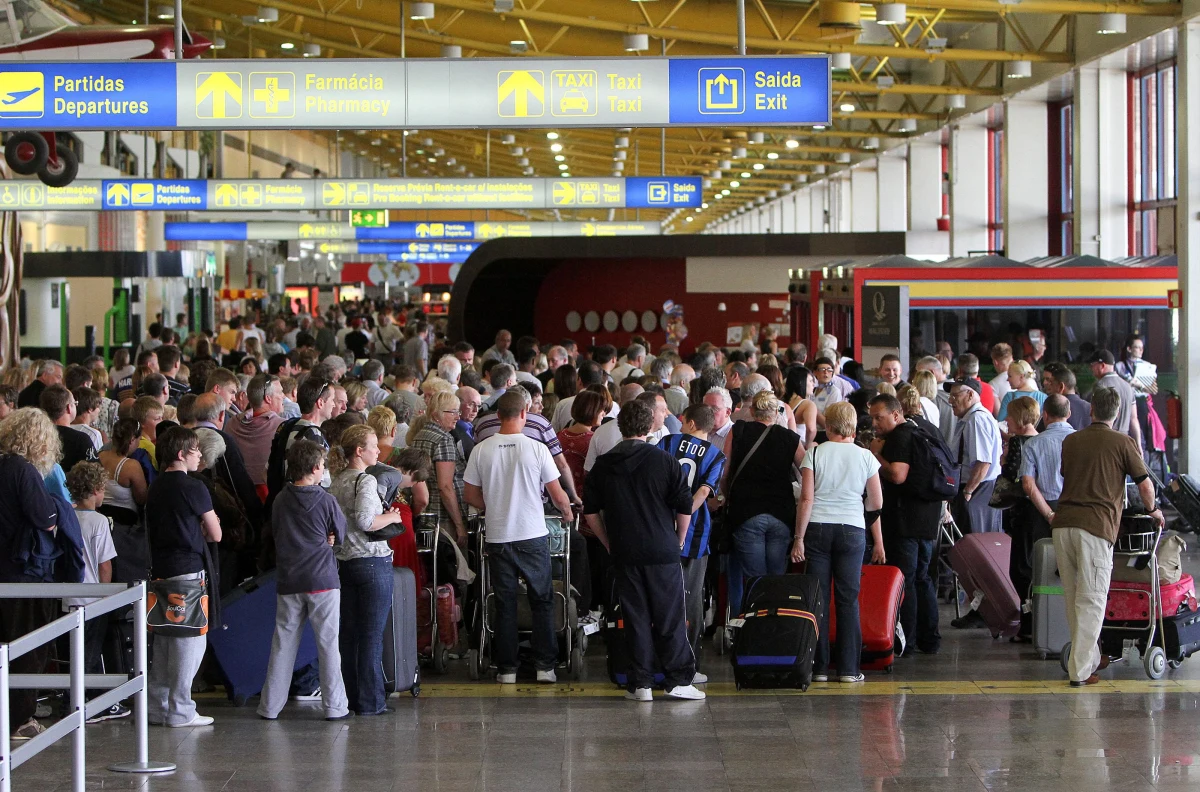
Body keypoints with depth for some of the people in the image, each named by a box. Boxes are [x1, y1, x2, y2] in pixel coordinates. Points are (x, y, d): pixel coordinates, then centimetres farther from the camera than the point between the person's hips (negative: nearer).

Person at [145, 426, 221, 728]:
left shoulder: (156, 487, 11)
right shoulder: (193, 488, -11)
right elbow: (215, 534, -6)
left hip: (160, 569, 8)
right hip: (189, 569, -8)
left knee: (164, 640, 14)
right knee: (190, 640, -3)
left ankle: (156, 706, 18)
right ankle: (180, 711, -2)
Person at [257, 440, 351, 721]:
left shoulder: (281, 501, 2)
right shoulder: (327, 501, -8)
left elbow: (275, 535, 12)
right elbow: (340, 536, 2)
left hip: (288, 581, 3)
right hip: (322, 580, -3)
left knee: (283, 644, 9)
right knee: (328, 644, 4)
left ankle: (270, 706, 11)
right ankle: (334, 706, 7)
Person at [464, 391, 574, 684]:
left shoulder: (481, 449, -3)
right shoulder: (536, 449, -8)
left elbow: (470, 495, 4)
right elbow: (558, 495, -4)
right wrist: (567, 513, 17)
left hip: (497, 536, 2)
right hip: (533, 536, -2)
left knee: (504, 603, 8)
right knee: (542, 601, 10)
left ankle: (506, 668, 10)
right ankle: (545, 665, 8)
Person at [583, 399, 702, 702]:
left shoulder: (603, 465, 3)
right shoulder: (663, 461, -4)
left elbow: (590, 512, 7)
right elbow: (685, 506, -3)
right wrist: (678, 541, 11)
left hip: (624, 554, 2)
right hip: (663, 552, -2)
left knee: (635, 619, 7)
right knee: (670, 619, 5)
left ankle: (640, 684, 7)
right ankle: (678, 680, 7)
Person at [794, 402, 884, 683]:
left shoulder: (814, 454, -1)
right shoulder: (865, 457, 3)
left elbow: (807, 499, -7)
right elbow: (876, 505, 5)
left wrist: (799, 538, -3)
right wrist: (878, 543, 16)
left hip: (817, 529, -1)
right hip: (852, 530, 1)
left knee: (818, 599, 3)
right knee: (848, 599, 3)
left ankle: (819, 667, 4)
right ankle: (848, 668, 2)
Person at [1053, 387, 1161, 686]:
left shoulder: (1070, 441, 16)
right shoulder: (1122, 442, 3)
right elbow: (1144, 484, 7)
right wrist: (1152, 510, 28)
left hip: (1063, 523, 5)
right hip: (1096, 526, -4)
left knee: (1073, 598, 14)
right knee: (1091, 600, -2)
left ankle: (1090, 658, 25)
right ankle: (1080, 670, -7)